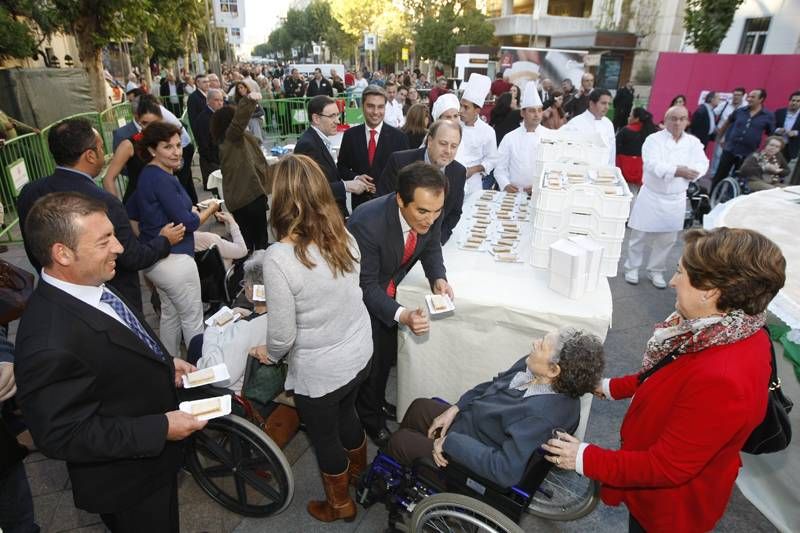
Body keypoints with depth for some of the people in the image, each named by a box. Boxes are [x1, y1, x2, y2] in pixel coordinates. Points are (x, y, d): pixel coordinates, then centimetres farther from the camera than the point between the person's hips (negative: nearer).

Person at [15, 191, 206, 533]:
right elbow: (61, 436, -28)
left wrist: (163, 363, -2)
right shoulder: (50, 344, -37)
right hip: (126, 482, -8)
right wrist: (161, 428, -26)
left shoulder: (89, 287, -9)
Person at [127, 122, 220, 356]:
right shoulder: (162, 179, -20)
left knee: (170, 313, 21)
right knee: (193, 318, 4)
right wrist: (211, 209, -2)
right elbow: (188, 222, -21)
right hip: (174, 259, -10)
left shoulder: (147, 174, 8)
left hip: (153, 258, 10)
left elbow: (131, 213, 18)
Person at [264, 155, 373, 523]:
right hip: (359, 354, 6)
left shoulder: (278, 258, -28)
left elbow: (282, 335, -21)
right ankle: (360, 472, 59)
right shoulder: (345, 238, -9)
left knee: (325, 438, 22)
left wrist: (270, 354, 2)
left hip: (318, 371, -5)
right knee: (346, 413, 32)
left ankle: (339, 504, 49)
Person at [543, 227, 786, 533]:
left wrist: (586, 460, -22)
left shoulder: (723, 380, -41)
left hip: (669, 508, -7)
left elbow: (666, 467, -30)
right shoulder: (736, 332, -13)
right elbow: (669, 377, 6)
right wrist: (613, 387, 11)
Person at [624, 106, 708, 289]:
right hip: (651, 195, -3)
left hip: (676, 199, 4)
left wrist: (686, 172, -24)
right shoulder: (654, 139, -8)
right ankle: (632, 268, 21)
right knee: (640, 236, 5)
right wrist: (677, 170, -22)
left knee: (667, 239, 10)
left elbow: (702, 165, -6)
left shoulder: (693, 142, 5)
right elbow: (654, 165, -21)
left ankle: (656, 271, 26)